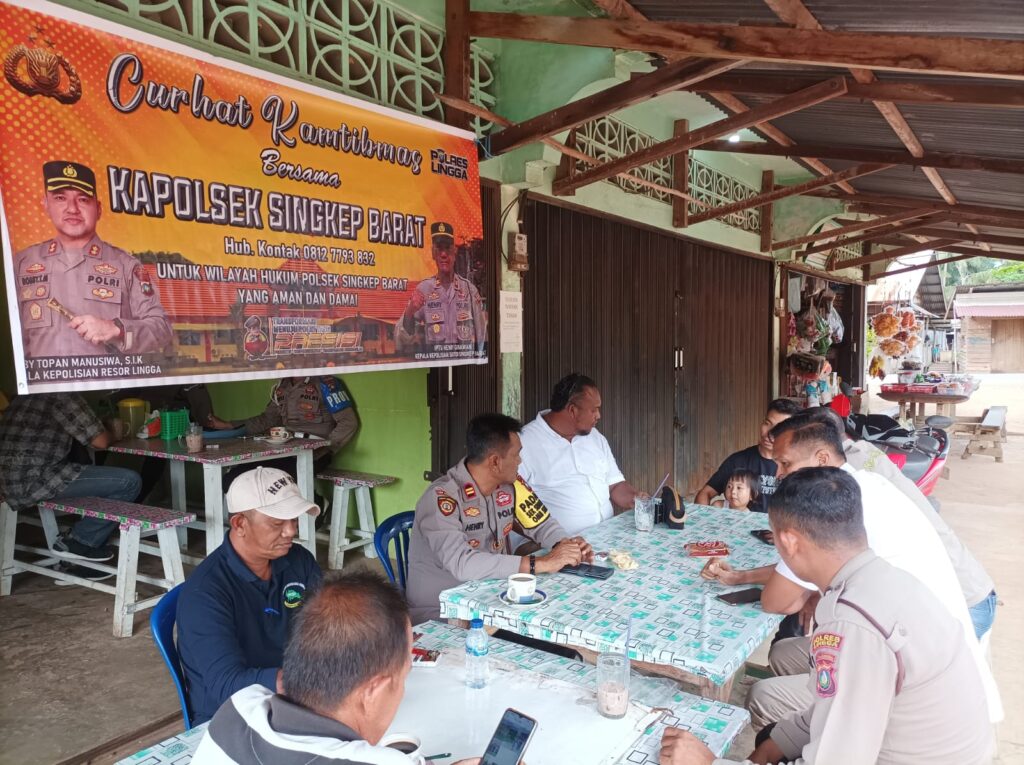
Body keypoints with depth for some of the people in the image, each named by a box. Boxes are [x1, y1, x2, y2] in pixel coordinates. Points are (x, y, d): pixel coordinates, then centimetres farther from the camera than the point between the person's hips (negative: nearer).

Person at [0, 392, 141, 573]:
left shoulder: (32, 393, 18)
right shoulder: (63, 396, -9)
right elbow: (101, 441, -8)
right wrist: (112, 435, 14)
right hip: (35, 481, -10)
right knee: (130, 481, -12)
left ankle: (83, 559, 17)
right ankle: (78, 542, 2)